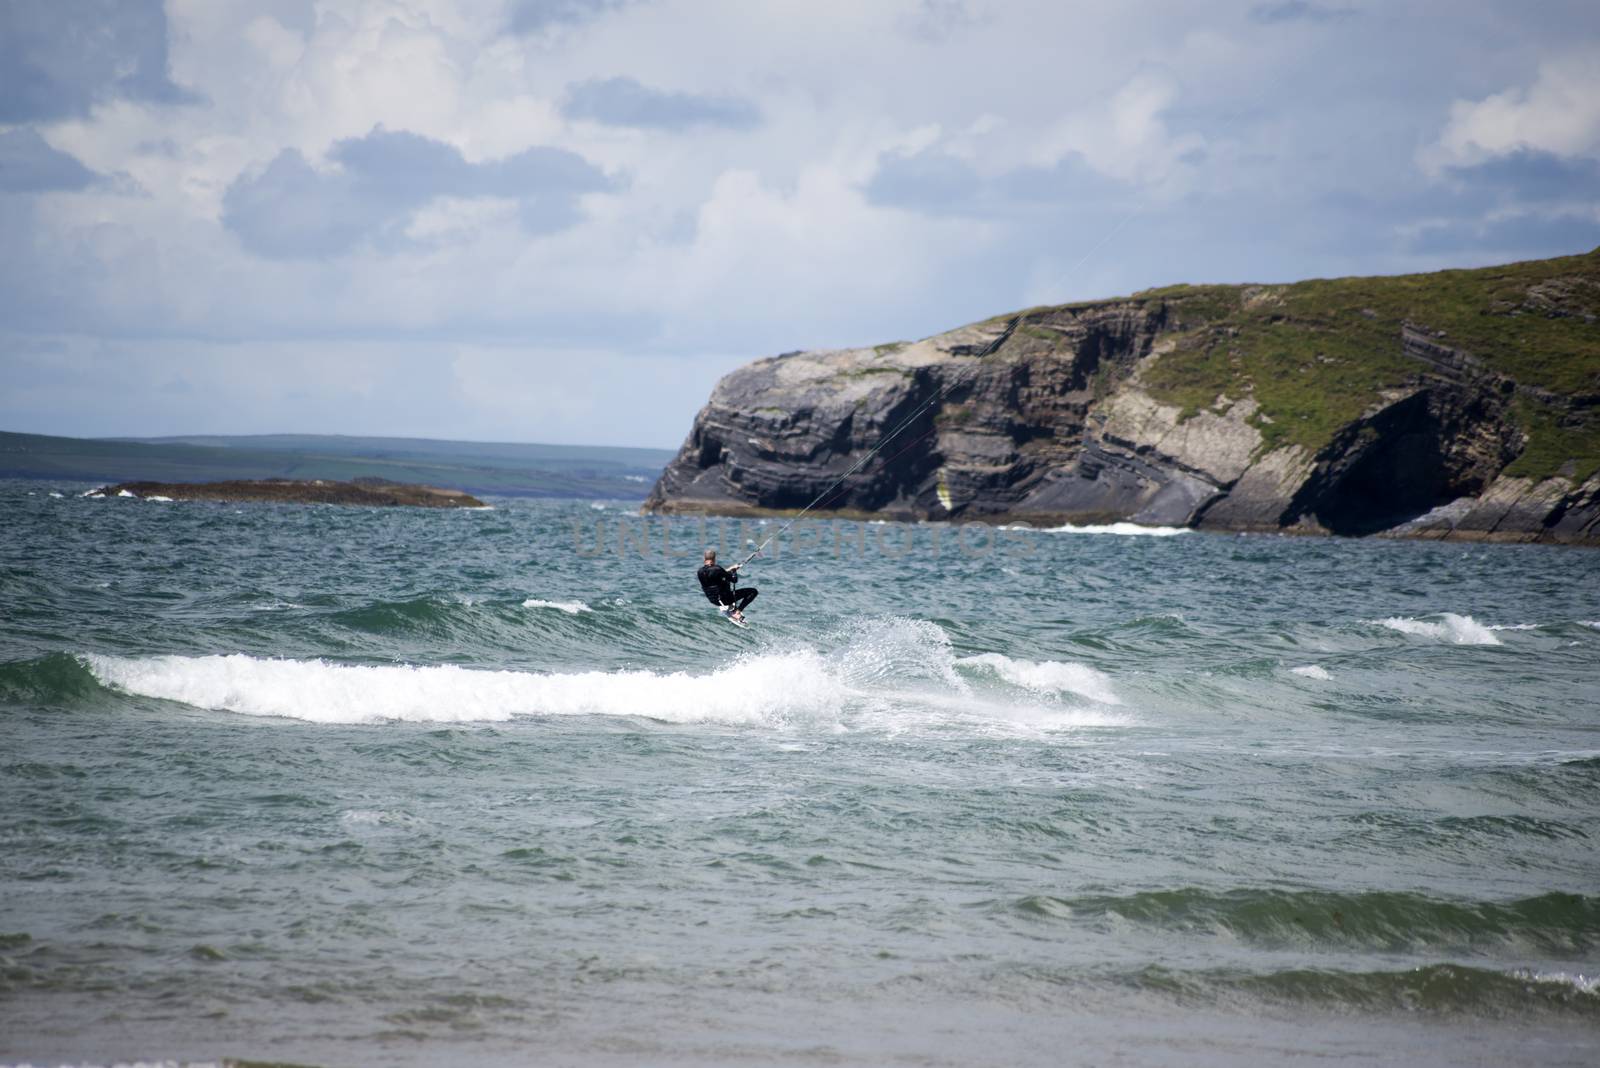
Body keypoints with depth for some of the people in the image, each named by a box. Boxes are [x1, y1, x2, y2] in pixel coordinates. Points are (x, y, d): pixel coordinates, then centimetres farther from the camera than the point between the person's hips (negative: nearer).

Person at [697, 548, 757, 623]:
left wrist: (730, 569, 17)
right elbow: (734, 580, -17)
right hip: (724, 599, -8)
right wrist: (734, 571, 3)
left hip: (712, 600, 8)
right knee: (753, 591, -1)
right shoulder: (716, 569, -26)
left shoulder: (700, 572, -4)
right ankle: (737, 612, -6)